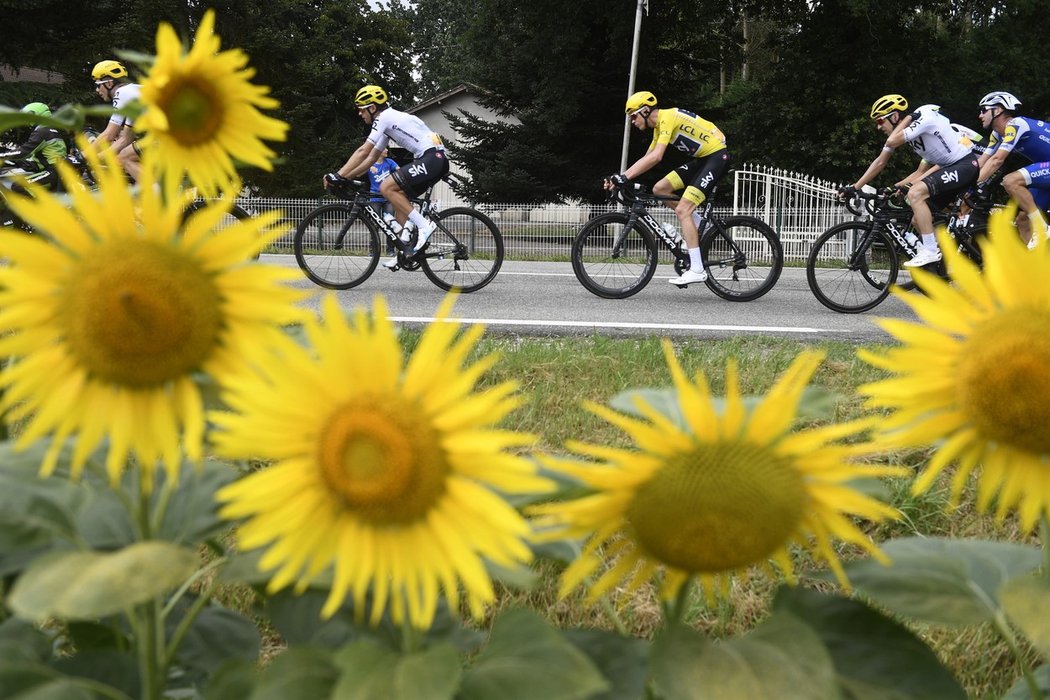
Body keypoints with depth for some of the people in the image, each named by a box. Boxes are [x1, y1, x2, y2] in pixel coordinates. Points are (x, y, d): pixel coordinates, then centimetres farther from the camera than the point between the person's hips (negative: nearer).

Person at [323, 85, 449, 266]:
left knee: (387, 188, -15)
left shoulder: (384, 117, -5)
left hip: (432, 157, -10)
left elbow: (363, 151, -13)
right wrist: (344, 177, 17)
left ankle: (423, 225, -15)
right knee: (399, 199, 12)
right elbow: (370, 159, 25)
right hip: (437, 159, 10)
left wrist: (338, 175, -11)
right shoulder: (388, 122, 24)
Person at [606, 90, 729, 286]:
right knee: (659, 189, 4)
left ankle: (697, 270, -18)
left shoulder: (667, 117, -18)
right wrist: (620, 177, 3)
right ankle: (700, 226, 14)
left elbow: (655, 157, -28)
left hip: (717, 155, -10)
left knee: (682, 209, -17)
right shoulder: (660, 125, 13)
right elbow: (646, 158, 14)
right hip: (701, 158, 10)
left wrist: (625, 177, -29)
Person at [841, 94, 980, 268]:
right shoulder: (902, 132, 7)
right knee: (919, 220, 7)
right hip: (950, 168, 10)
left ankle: (931, 251, -23)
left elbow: (892, 142, -31)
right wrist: (854, 188, 9)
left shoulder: (923, 117, -18)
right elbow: (880, 162, 12)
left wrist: (909, 117, -17)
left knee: (915, 193, -26)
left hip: (966, 164, -10)